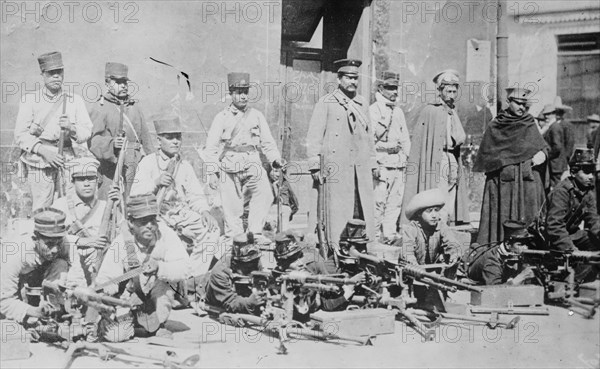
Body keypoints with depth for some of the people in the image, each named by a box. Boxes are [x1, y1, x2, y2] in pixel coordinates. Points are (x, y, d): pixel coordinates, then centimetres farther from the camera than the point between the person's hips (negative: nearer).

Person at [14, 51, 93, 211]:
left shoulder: (75, 100, 11)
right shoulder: (30, 99, 6)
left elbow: (86, 133, 7)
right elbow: (20, 135, 1)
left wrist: (71, 128, -15)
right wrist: (44, 151, -12)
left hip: (66, 161, 2)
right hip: (39, 163, -1)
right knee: (42, 210, -9)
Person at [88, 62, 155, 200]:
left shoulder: (134, 106, 18)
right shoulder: (100, 108, 0)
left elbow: (145, 137, 21)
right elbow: (93, 140, -11)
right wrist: (112, 143, -28)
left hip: (137, 166, 5)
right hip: (112, 166, -5)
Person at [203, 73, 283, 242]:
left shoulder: (257, 116, 12)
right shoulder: (222, 118, 5)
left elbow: (267, 142, 15)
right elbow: (211, 147, 5)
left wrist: (275, 159, -2)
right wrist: (212, 172, -2)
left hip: (252, 166, 1)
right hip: (229, 169, -1)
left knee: (265, 193, -21)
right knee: (231, 207, -2)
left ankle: (255, 233, -11)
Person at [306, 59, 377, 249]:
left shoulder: (362, 103, 17)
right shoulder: (326, 103, 1)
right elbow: (314, 137, -2)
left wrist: (373, 163, 20)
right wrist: (315, 167, -8)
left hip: (361, 168, 5)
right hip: (336, 168, -5)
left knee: (363, 213, 2)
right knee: (337, 214, -5)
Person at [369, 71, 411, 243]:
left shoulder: (398, 111, 19)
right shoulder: (373, 110, -2)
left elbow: (405, 137, 22)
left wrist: (404, 154, 11)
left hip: (398, 162, 7)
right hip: (381, 161, -7)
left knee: (396, 200, 5)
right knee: (378, 200, -9)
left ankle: (389, 233, 11)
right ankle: (375, 234, -2)